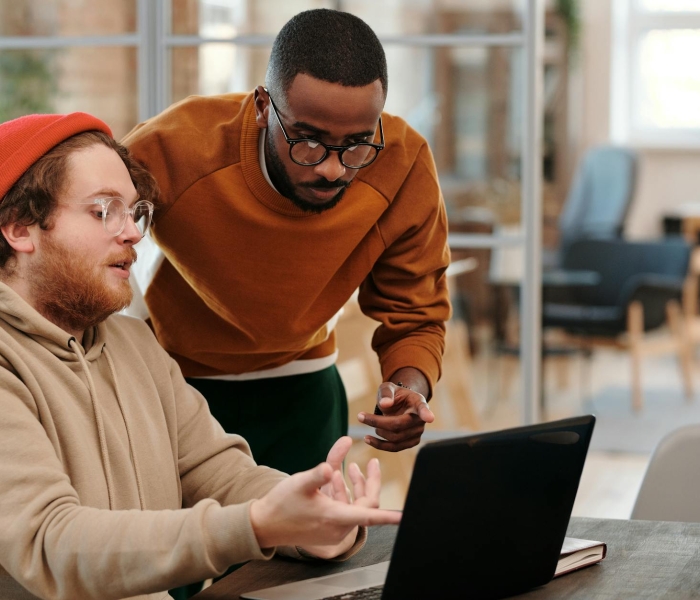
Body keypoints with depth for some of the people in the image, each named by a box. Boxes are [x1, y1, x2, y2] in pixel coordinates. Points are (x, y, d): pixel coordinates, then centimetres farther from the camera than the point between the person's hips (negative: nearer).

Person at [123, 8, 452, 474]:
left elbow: (415, 319, -11)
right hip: (167, 380, -2)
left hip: (299, 387, 2)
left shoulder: (403, 169, -23)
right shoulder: (173, 151, -31)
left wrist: (410, 388, -33)